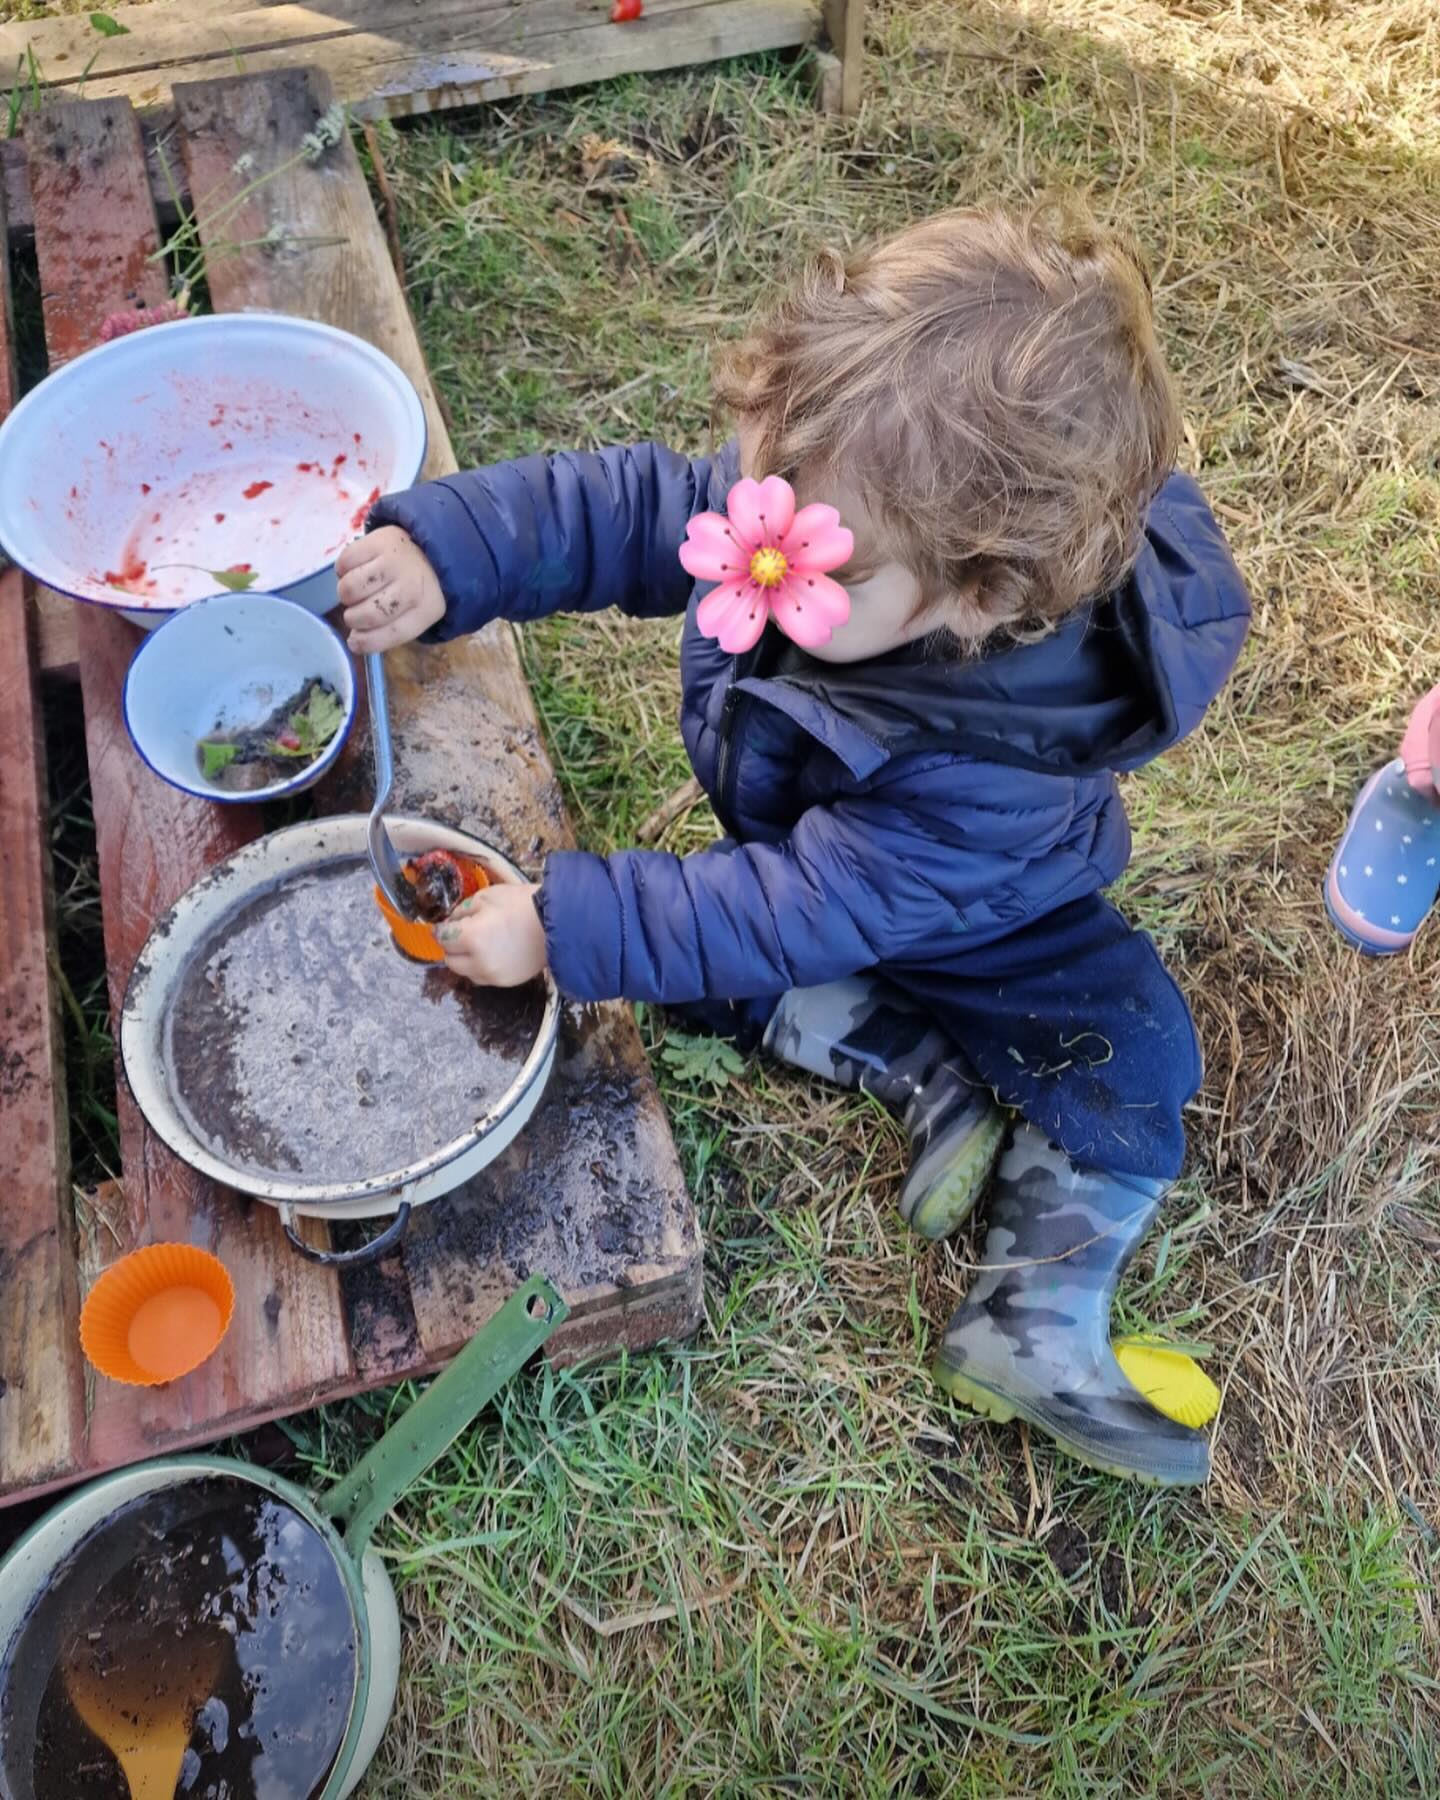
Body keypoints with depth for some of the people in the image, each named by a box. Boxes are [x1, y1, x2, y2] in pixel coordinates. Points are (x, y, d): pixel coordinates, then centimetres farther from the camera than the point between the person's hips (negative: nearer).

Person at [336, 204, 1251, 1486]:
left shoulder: (985, 784, -45)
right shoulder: (823, 502, -31)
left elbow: (793, 917, -40)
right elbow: (628, 511, -21)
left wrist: (566, 931, -38)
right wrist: (446, 552, -36)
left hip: (985, 928, -6)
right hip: (801, 854, 6)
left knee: (1130, 1052, -22)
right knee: (675, 934, -12)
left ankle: (1034, 1320, -8)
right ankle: (934, 1080, -4)